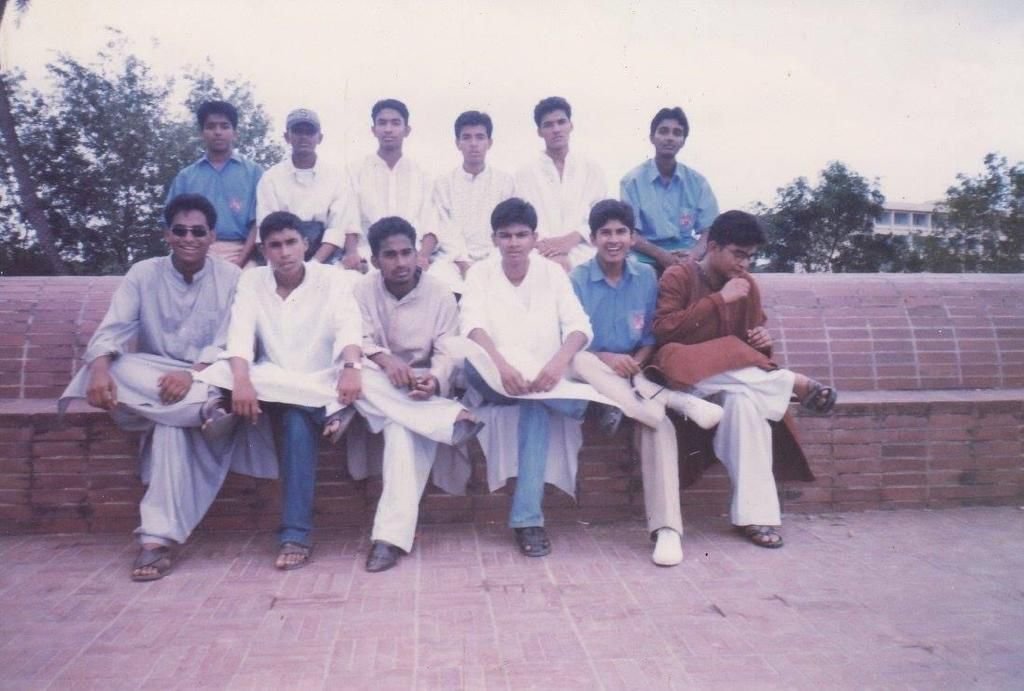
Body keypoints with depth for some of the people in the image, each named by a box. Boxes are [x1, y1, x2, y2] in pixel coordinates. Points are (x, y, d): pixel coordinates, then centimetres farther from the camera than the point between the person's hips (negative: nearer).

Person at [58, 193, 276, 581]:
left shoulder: (231, 277, -1)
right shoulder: (143, 274, 5)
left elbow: (230, 340, -10)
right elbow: (112, 329, -7)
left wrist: (192, 374, -31)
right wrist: (100, 369, -30)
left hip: (208, 378, -2)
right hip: (153, 377, 2)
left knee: (171, 420, -37)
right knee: (115, 369, -32)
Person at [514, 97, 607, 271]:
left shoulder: (592, 170, 15)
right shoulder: (525, 174, 12)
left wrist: (570, 239, -12)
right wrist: (555, 257, -14)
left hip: (584, 260, 1)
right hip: (544, 262, -1)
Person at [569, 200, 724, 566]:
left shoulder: (647, 277, 7)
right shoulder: (577, 280, -2)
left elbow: (653, 335, 8)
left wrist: (637, 361, -14)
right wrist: (606, 359, -25)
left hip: (636, 374, 1)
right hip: (593, 375, -1)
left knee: (657, 421, -32)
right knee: (580, 361, -38)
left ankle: (666, 528, -33)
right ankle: (678, 401, -38)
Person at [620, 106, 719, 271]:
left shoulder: (697, 181, 10)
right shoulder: (633, 180, 3)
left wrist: (694, 254, -15)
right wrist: (660, 254, -18)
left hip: (688, 261, 3)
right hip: (648, 262, -2)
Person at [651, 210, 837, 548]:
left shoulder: (747, 285, 8)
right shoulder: (678, 277, -6)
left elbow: (749, 343, 19)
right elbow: (663, 330, -19)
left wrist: (761, 339, -6)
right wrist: (719, 299, -18)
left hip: (738, 378, 4)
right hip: (687, 371, -3)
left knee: (746, 400, -32)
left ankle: (754, 513, -28)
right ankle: (794, 383, -12)